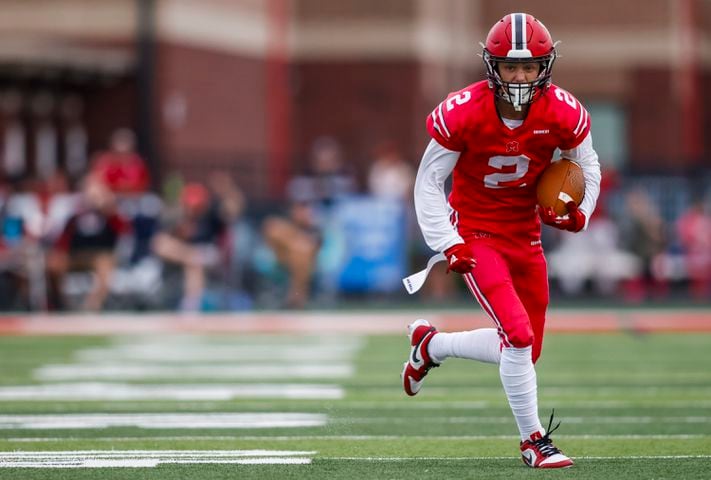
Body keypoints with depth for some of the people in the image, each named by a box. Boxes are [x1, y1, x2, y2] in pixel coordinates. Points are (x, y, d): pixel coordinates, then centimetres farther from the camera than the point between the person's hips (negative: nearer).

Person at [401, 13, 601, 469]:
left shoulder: (563, 113, -13)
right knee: (518, 334, -21)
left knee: (526, 351, 11)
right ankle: (534, 440, -5)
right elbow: (429, 181, -11)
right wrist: (448, 244, -18)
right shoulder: (462, 113, -22)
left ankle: (431, 346, 35)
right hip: (476, 237, -5)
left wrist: (579, 213, -11)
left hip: (526, 238, 5)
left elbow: (588, 166, 6)